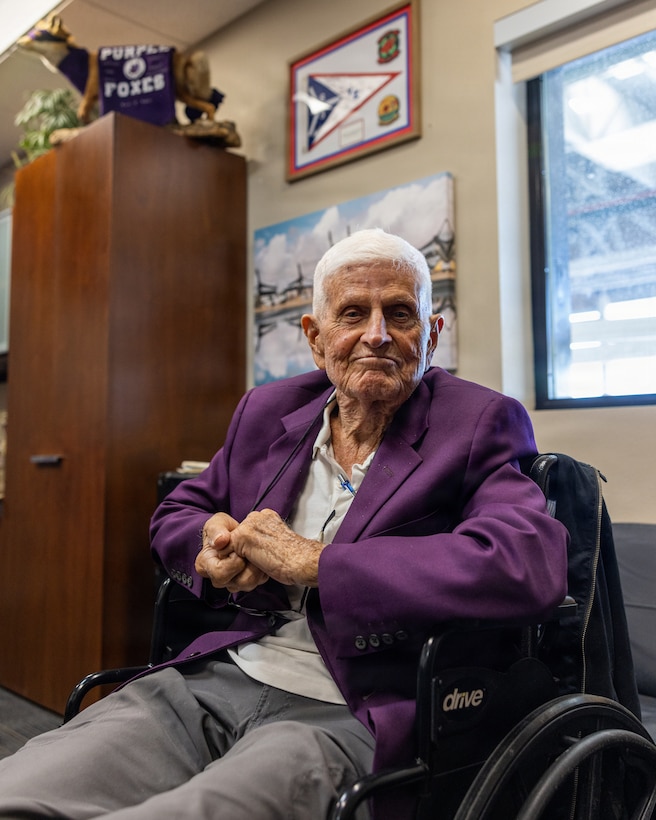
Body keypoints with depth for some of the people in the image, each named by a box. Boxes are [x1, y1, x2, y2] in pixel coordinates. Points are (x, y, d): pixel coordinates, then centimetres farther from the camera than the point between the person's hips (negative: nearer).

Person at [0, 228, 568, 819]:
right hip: (213, 678, 5)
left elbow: (534, 563, -23)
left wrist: (313, 561, -19)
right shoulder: (269, 410, 11)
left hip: (343, 719, -3)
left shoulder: (480, 425, -4)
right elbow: (173, 516, 22)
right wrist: (215, 541, -5)